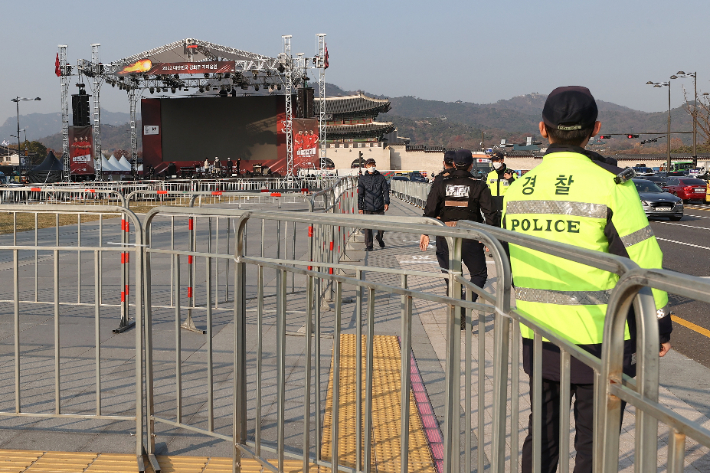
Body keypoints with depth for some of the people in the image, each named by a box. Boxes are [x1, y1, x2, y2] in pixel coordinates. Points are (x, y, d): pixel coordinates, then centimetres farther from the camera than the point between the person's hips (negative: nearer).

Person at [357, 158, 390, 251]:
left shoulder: (381, 177, 7)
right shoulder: (362, 179, 7)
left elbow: (386, 190, 6)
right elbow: (360, 194, 7)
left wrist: (386, 202, -6)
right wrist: (360, 207, 2)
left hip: (379, 207, 0)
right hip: (367, 207, 0)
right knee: (368, 227, -2)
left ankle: (379, 238, 32)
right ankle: (368, 245, 6)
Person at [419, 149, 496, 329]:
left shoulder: (441, 184, 1)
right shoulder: (478, 186, -2)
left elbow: (429, 210, -2)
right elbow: (489, 213, -6)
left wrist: (425, 233, 2)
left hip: (446, 238, 2)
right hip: (471, 239, -2)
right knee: (479, 274, 13)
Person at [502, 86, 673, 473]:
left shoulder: (518, 189, 2)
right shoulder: (610, 184, -13)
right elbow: (645, 261, -13)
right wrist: (660, 324, -1)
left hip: (537, 336, 5)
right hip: (599, 339, -5)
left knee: (542, 435, 20)